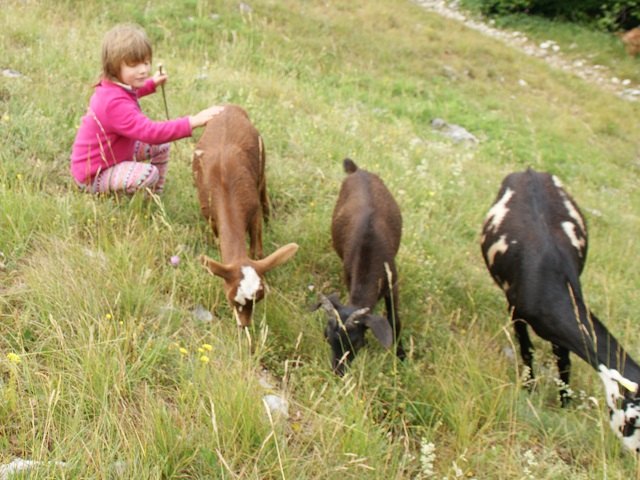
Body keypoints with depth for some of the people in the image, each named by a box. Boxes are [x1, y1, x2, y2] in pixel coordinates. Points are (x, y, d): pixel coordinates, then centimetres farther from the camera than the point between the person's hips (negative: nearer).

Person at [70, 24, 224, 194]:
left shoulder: (111, 87, -2)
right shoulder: (114, 103, -35)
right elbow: (150, 132, -44)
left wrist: (152, 83, 23)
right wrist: (194, 121, -48)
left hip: (112, 154, 10)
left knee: (161, 145, 7)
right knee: (149, 174, -32)